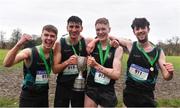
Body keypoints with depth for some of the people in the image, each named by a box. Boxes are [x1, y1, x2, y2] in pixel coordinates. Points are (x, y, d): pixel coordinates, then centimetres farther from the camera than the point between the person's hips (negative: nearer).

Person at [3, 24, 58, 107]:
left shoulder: (53, 53, -4)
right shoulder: (29, 52, -19)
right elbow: (7, 64, -31)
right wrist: (19, 45, -45)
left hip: (44, 96, 5)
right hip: (28, 97, -4)